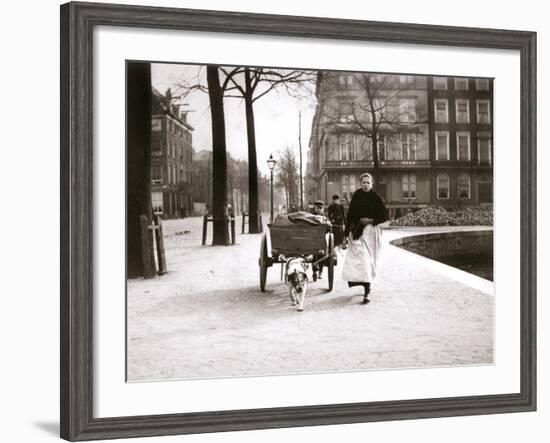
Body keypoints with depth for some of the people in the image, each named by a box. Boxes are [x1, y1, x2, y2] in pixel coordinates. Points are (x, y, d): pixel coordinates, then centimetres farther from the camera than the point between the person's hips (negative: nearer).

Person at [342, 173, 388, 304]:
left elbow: (384, 216, -1)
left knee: (367, 260, -4)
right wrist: (348, 231, 1)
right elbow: (350, 214, 6)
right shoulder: (356, 196, 5)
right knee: (359, 258, -2)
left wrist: (371, 220, -13)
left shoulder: (376, 198, -3)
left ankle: (367, 290, -3)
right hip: (357, 232, 3)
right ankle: (366, 286, 11)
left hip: (370, 231, -2)